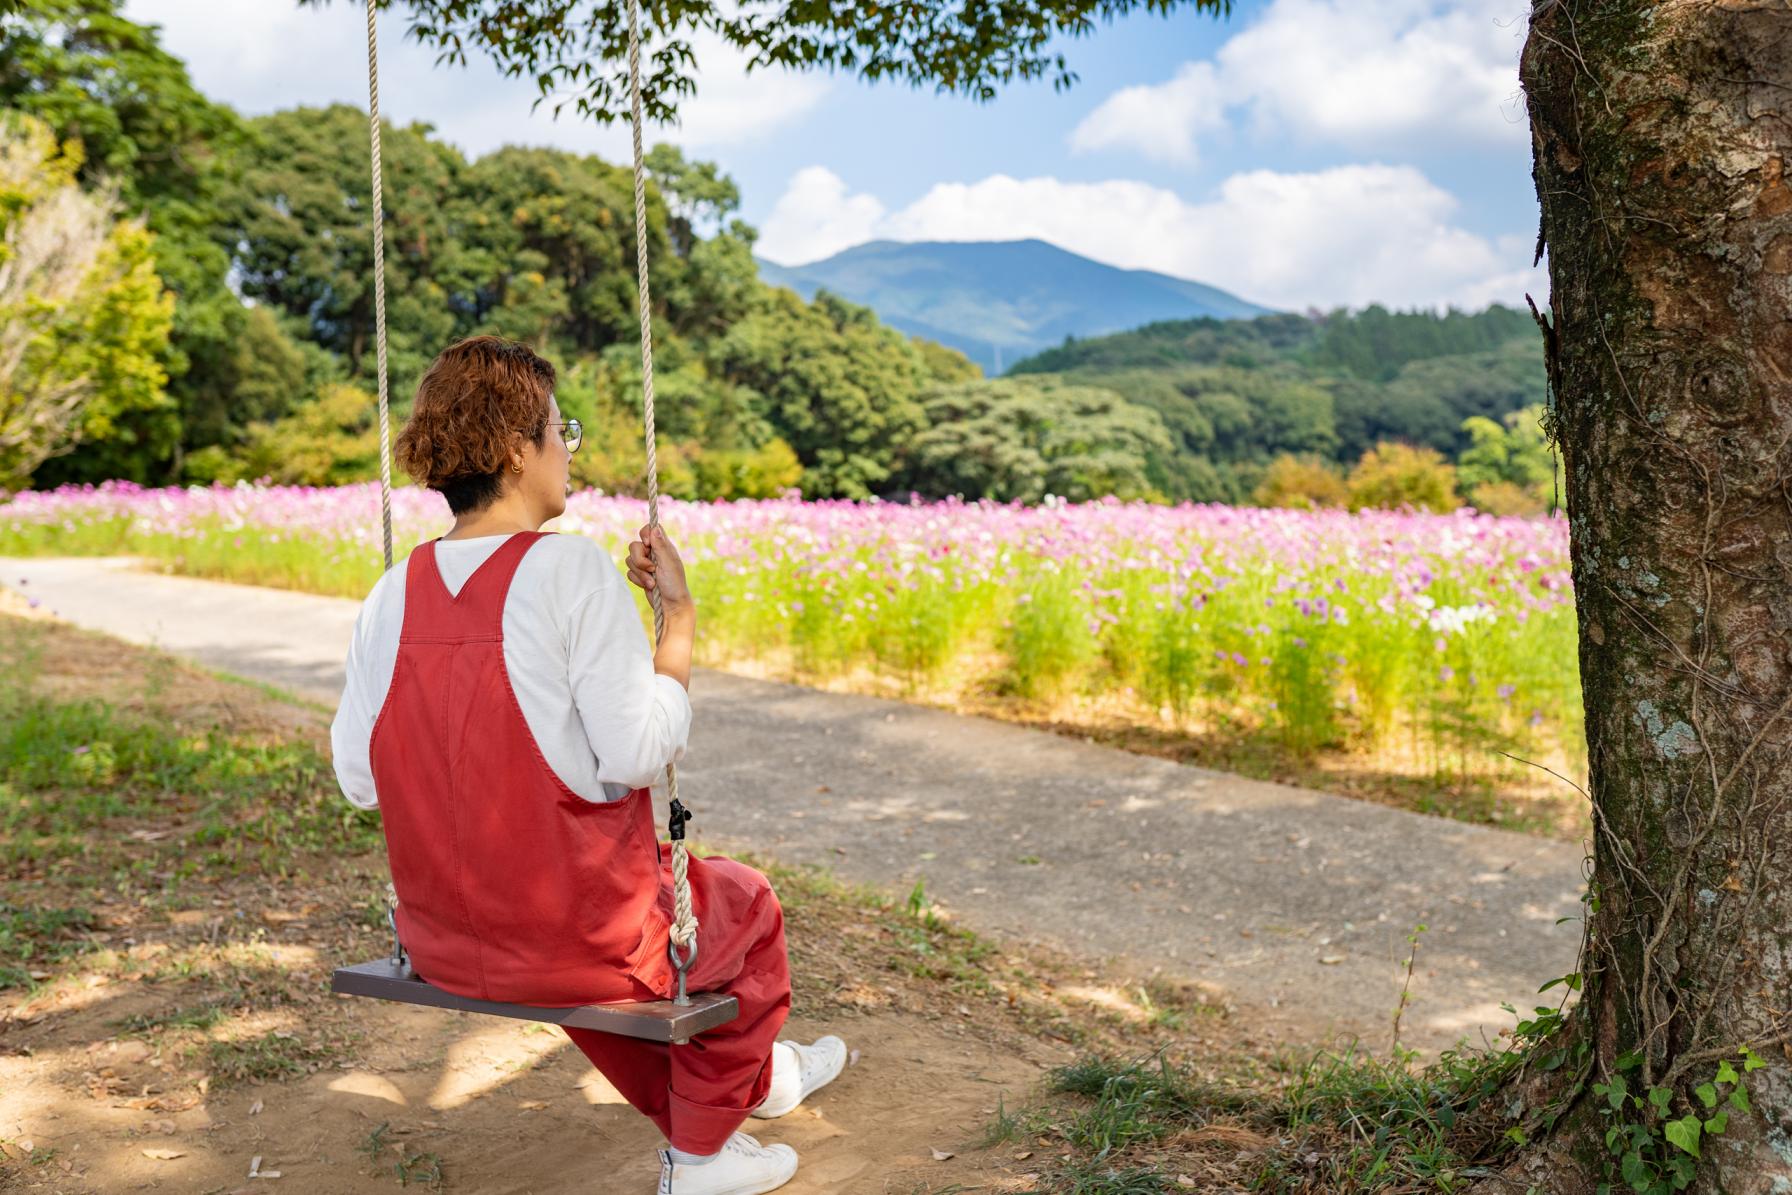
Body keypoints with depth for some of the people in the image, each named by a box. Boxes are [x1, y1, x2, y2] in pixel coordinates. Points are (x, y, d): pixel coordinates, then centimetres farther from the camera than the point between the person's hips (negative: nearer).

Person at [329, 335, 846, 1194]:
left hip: (441, 943, 6)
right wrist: (681, 612, -13)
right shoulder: (572, 568, -19)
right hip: (581, 934, -5)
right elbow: (640, 751, -22)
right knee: (743, 904, 24)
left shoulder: (394, 593, -2)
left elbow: (357, 778, 1)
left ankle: (732, 1111, 48)